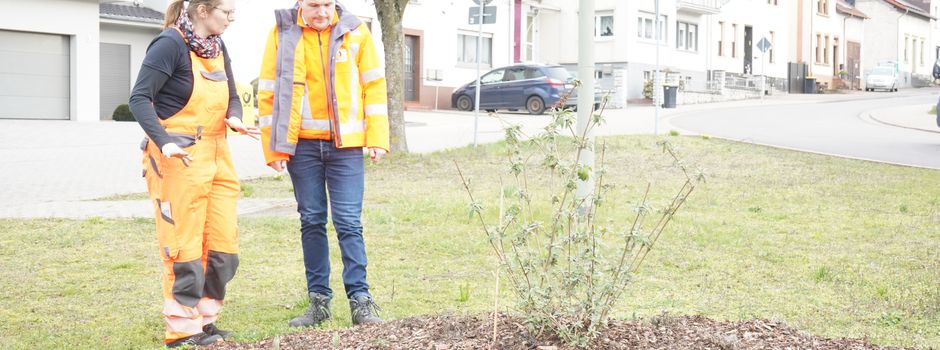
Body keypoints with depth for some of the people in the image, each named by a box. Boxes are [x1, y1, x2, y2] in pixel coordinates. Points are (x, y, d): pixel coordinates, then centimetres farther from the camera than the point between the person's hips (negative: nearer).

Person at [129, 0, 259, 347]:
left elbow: (231, 96, 18)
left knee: (224, 243, 8)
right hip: (178, 159, -8)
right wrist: (164, 142, -28)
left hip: (216, 158, 8)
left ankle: (204, 320, 21)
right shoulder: (170, 43, -13)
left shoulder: (217, 46, 11)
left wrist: (234, 117, -4)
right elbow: (139, 98, -16)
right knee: (184, 247, -2)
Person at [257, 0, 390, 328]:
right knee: (311, 222, 8)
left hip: (346, 144, -1)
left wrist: (377, 138, -2)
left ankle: (360, 300, 2)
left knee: (348, 223, -4)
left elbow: (374, 85, 4)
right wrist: (273, 148, -3)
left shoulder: (355, 31, -1)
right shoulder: (282, 33, -1)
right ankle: (319, 300, 18)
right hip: (302, 144, 1)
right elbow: (268, 92, 1)